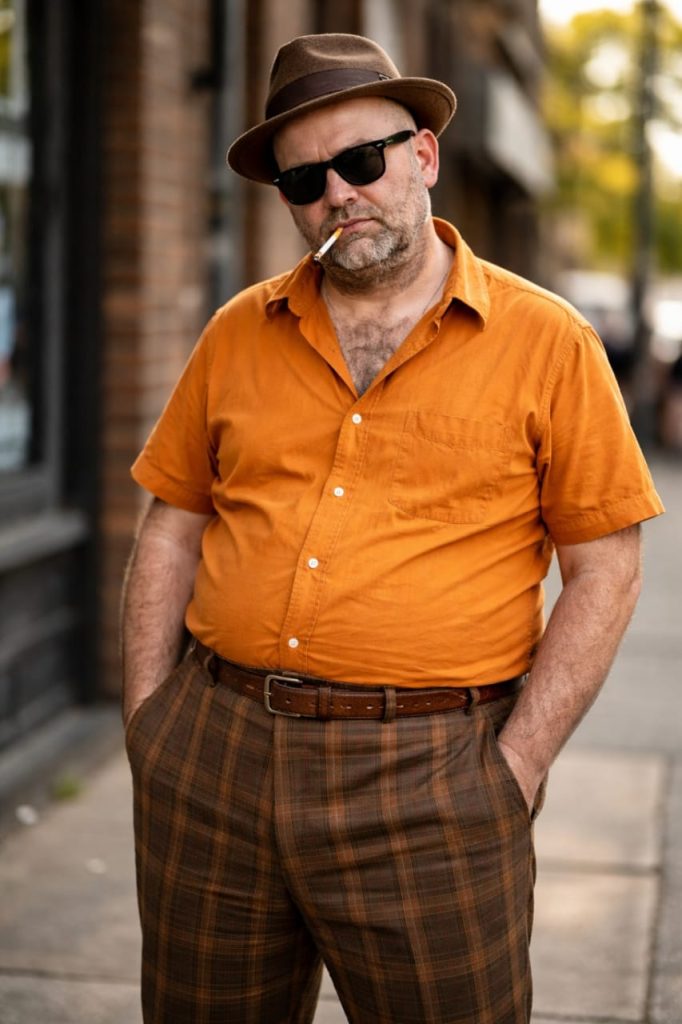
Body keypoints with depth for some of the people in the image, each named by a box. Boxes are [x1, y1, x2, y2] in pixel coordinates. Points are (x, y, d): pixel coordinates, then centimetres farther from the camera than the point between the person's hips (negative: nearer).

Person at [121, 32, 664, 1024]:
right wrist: (149, 723, 4)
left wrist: (516, 766, -9)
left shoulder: (546, 342, -1)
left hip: (427, 778, -3)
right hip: (214, 764, 4)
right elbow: (171, 530, 13)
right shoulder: (239, 335, 9)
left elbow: (603, 570, -1)